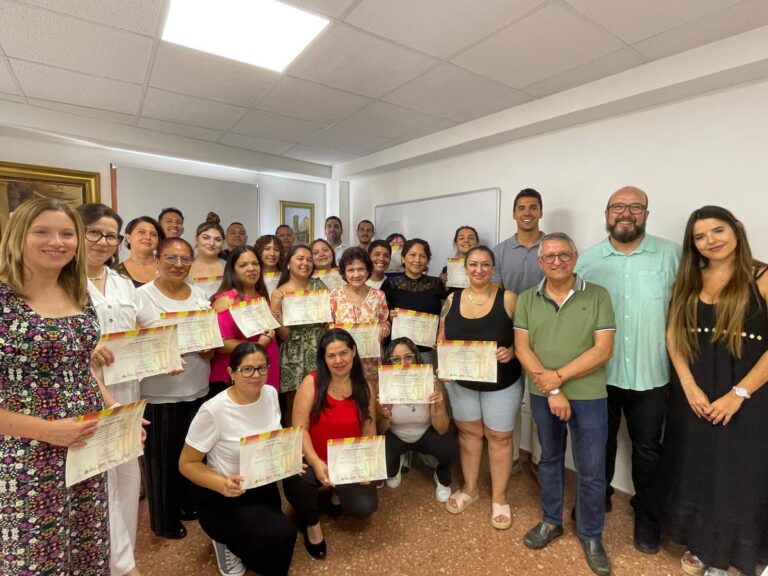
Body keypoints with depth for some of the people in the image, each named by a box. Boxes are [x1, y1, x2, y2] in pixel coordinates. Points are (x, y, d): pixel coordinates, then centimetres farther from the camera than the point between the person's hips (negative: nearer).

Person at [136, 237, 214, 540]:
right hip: (160, 392, -5)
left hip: (198, 388, 5)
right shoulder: (142, 296, -9)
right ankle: (164, 520, 30)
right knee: (162, 457, 9)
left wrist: (210, 347, -6)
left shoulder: (199, 294, 7)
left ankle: (189, 504, 39)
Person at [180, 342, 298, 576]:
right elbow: (187, 464, -17)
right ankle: (226, 542, 6)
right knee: (281, 535, -22)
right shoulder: (213, 411, -27)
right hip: (221, 497, -6)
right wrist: (223, 485, -32)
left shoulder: (270, 393, -10)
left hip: (263, 486, 6)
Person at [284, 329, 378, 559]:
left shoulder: (365, 388, -1)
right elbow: (300, 426, -14)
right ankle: (312, 523, 4)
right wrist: (316, 462, -25)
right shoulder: (312, 382, -11)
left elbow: (369, 431, 2)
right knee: (298, 479, -34)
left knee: (365, 507, -18)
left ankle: (337, 497, 22)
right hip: (314, 461, -2)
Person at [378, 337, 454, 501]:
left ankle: (442, 479, 7)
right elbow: (381, 431, -13)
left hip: (425, 435, -1)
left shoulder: (431, 381, -25)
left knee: (447, 445, -31)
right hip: (396, 437, 1)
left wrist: (438, 406, -43)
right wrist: (385, 416, -36)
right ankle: (394, 470, 14)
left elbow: (442, 429, -22)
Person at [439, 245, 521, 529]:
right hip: (461, 381, 3)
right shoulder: (452, 299, -2)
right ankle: (469, 488, 38)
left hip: (501, 383, -3)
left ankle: (499, 498, 30)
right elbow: (442, 338, 3)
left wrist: (511, 352, -26)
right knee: (468, 432, 18)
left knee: (499, 437, 11)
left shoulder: (508, 298, -12)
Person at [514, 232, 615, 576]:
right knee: (549, 459, 18)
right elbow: (522, 348, -5)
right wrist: (551, 390, -12)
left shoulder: (598, 296, -6)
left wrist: (558, 376, -16)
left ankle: (591, 536, 31)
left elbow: (603, 350, -12)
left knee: (592, 471, 7)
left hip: (589, 396, -2)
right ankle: (551, 522, 38)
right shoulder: (526, 300, 0)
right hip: (541, 395, 2)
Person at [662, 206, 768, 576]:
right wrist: (689, 386, -8)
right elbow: (673, 334, 2)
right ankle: (702, 546, 34)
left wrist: (738, 394, -16)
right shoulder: (688, 281, 5)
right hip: (693, 393, 4)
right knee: (696, 472, 14)